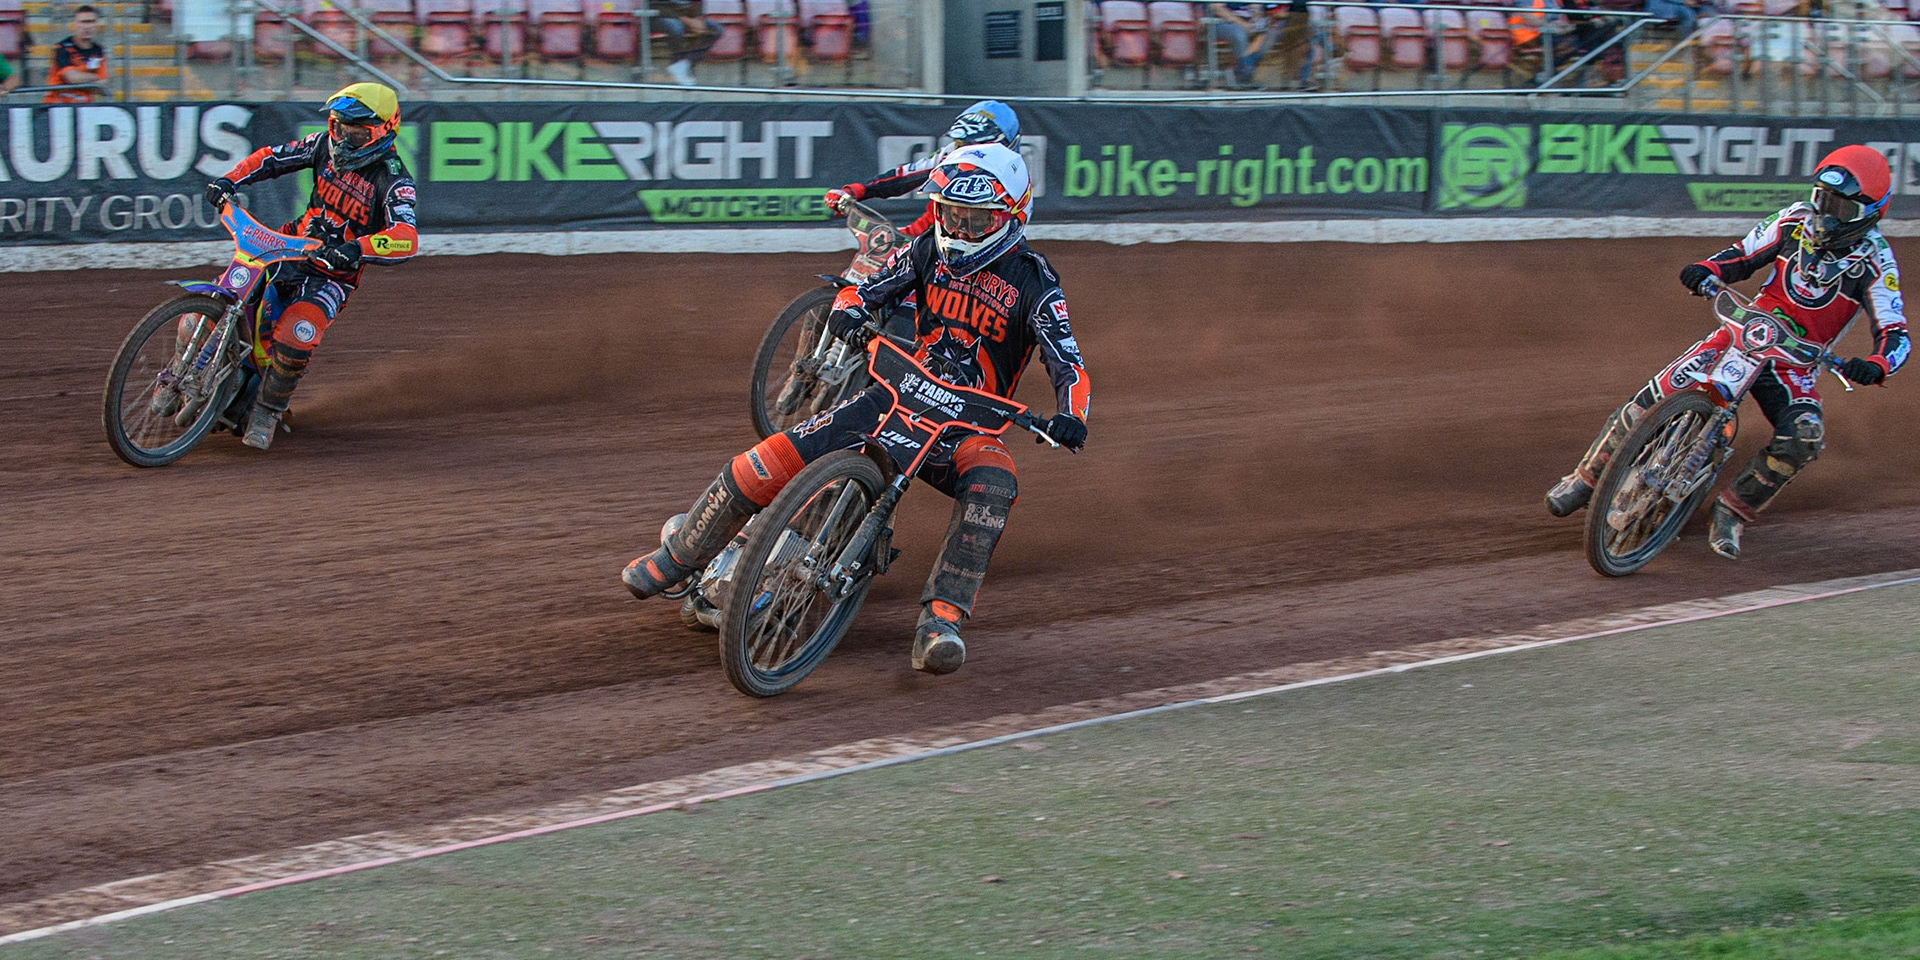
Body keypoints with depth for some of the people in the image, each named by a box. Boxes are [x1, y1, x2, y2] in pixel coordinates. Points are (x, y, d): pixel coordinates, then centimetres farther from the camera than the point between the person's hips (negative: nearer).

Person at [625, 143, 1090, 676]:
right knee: (768, 462, -14)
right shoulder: (930, 251, 5)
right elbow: (866, 290, 9)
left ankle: (940, 621, -42)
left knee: (992, 482, -40)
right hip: (898, 397, 3)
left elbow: (1068, 365, -13)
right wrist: (850, 309, -17)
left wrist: (1070, 418, -34)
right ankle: (677, 557, 6)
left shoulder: (1033, 282, -7)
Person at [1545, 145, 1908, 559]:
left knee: (1804, 436, -31)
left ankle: (1733, 511, -10)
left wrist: (1876, 365, -40)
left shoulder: (1874, 260, -11)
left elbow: (1895, 333, -17)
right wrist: (1707, 270, -15)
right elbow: (1743, 255, 8)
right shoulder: (1798, 219, -2)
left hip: (1797, 360, -2)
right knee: (1658, 395, -16)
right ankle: (1586, 478, 0)